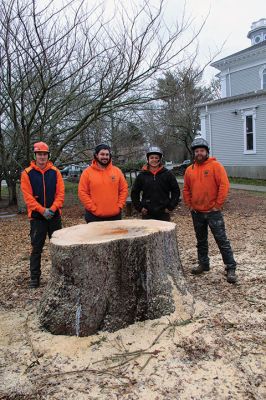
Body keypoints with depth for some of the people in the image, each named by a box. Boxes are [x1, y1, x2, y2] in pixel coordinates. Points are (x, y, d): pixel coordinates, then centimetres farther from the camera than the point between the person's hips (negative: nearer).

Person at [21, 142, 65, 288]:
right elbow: (28, 196, -8)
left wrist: (53, 208, -16)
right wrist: (42, 210, -17)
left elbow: (60, 193, -2)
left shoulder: (55, 172, 2)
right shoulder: (27, 173, -3)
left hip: (54, 215, 2)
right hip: (37, 216, -2)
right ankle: (34, 277, 13)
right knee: (36, 248, 4)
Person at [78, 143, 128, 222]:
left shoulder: (117, 171, 6)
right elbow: (82, 192, -5)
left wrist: (119, 206, -1)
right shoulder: (87, 172, -2)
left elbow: (124, 189, 9)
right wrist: (93, 209, -10)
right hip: (95, 216, -2)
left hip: (115, 216, 3)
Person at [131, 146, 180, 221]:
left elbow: (176, 191, 5)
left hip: (163, 213, 0)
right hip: (147, 214, 0)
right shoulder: (142, 175, 3)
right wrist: (139, 207, 2)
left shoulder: (167, 174, 0)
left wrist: (170, 207, -1)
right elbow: (134, 193, 10)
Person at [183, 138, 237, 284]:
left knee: (222, 240, -3)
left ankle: (231, 268, 6)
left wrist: (218, 205, -14)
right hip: (196, 212, 5)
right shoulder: (190, 170, 7)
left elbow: (224, 185, -13)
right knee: (201, 240, 16)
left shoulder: (215, 166, -8)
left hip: (213, 211, -5)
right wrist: (189, 205, 7)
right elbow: (186, 190, 15)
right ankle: (203, 264, 31)